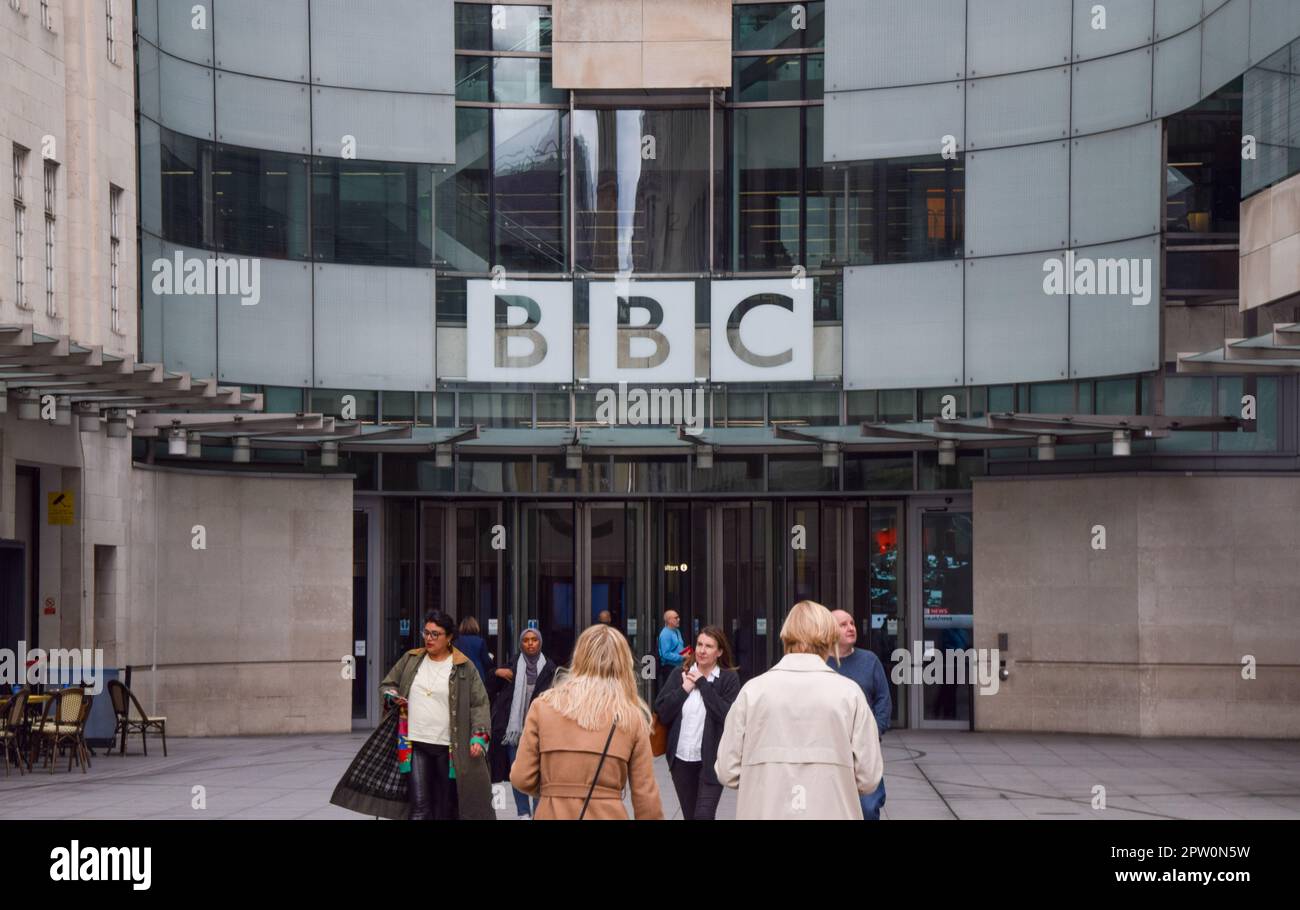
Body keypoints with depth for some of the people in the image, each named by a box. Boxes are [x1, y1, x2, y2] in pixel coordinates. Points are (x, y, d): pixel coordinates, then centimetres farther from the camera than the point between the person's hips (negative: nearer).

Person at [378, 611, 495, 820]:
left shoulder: (463, 667, 1)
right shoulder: (411, 660, 9)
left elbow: (479, 703, 2)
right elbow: (387, 684, 21)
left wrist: (478, 736, -10)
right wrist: (392, 696, -2)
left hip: (448, 747, -1)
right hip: (416, 744, 1)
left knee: (446, 807, 6)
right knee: (419, 806, -8)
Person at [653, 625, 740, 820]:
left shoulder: (729, 678, -4)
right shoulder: (679, 674, 5)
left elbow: (727, 715, -19)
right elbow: (661, 713, -2)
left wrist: (703, 684, -13)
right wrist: (684, 689, -10)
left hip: (711, 760, -4)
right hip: (681, 760, 4)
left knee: (704, 815, -15)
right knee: (690, 816, 15)